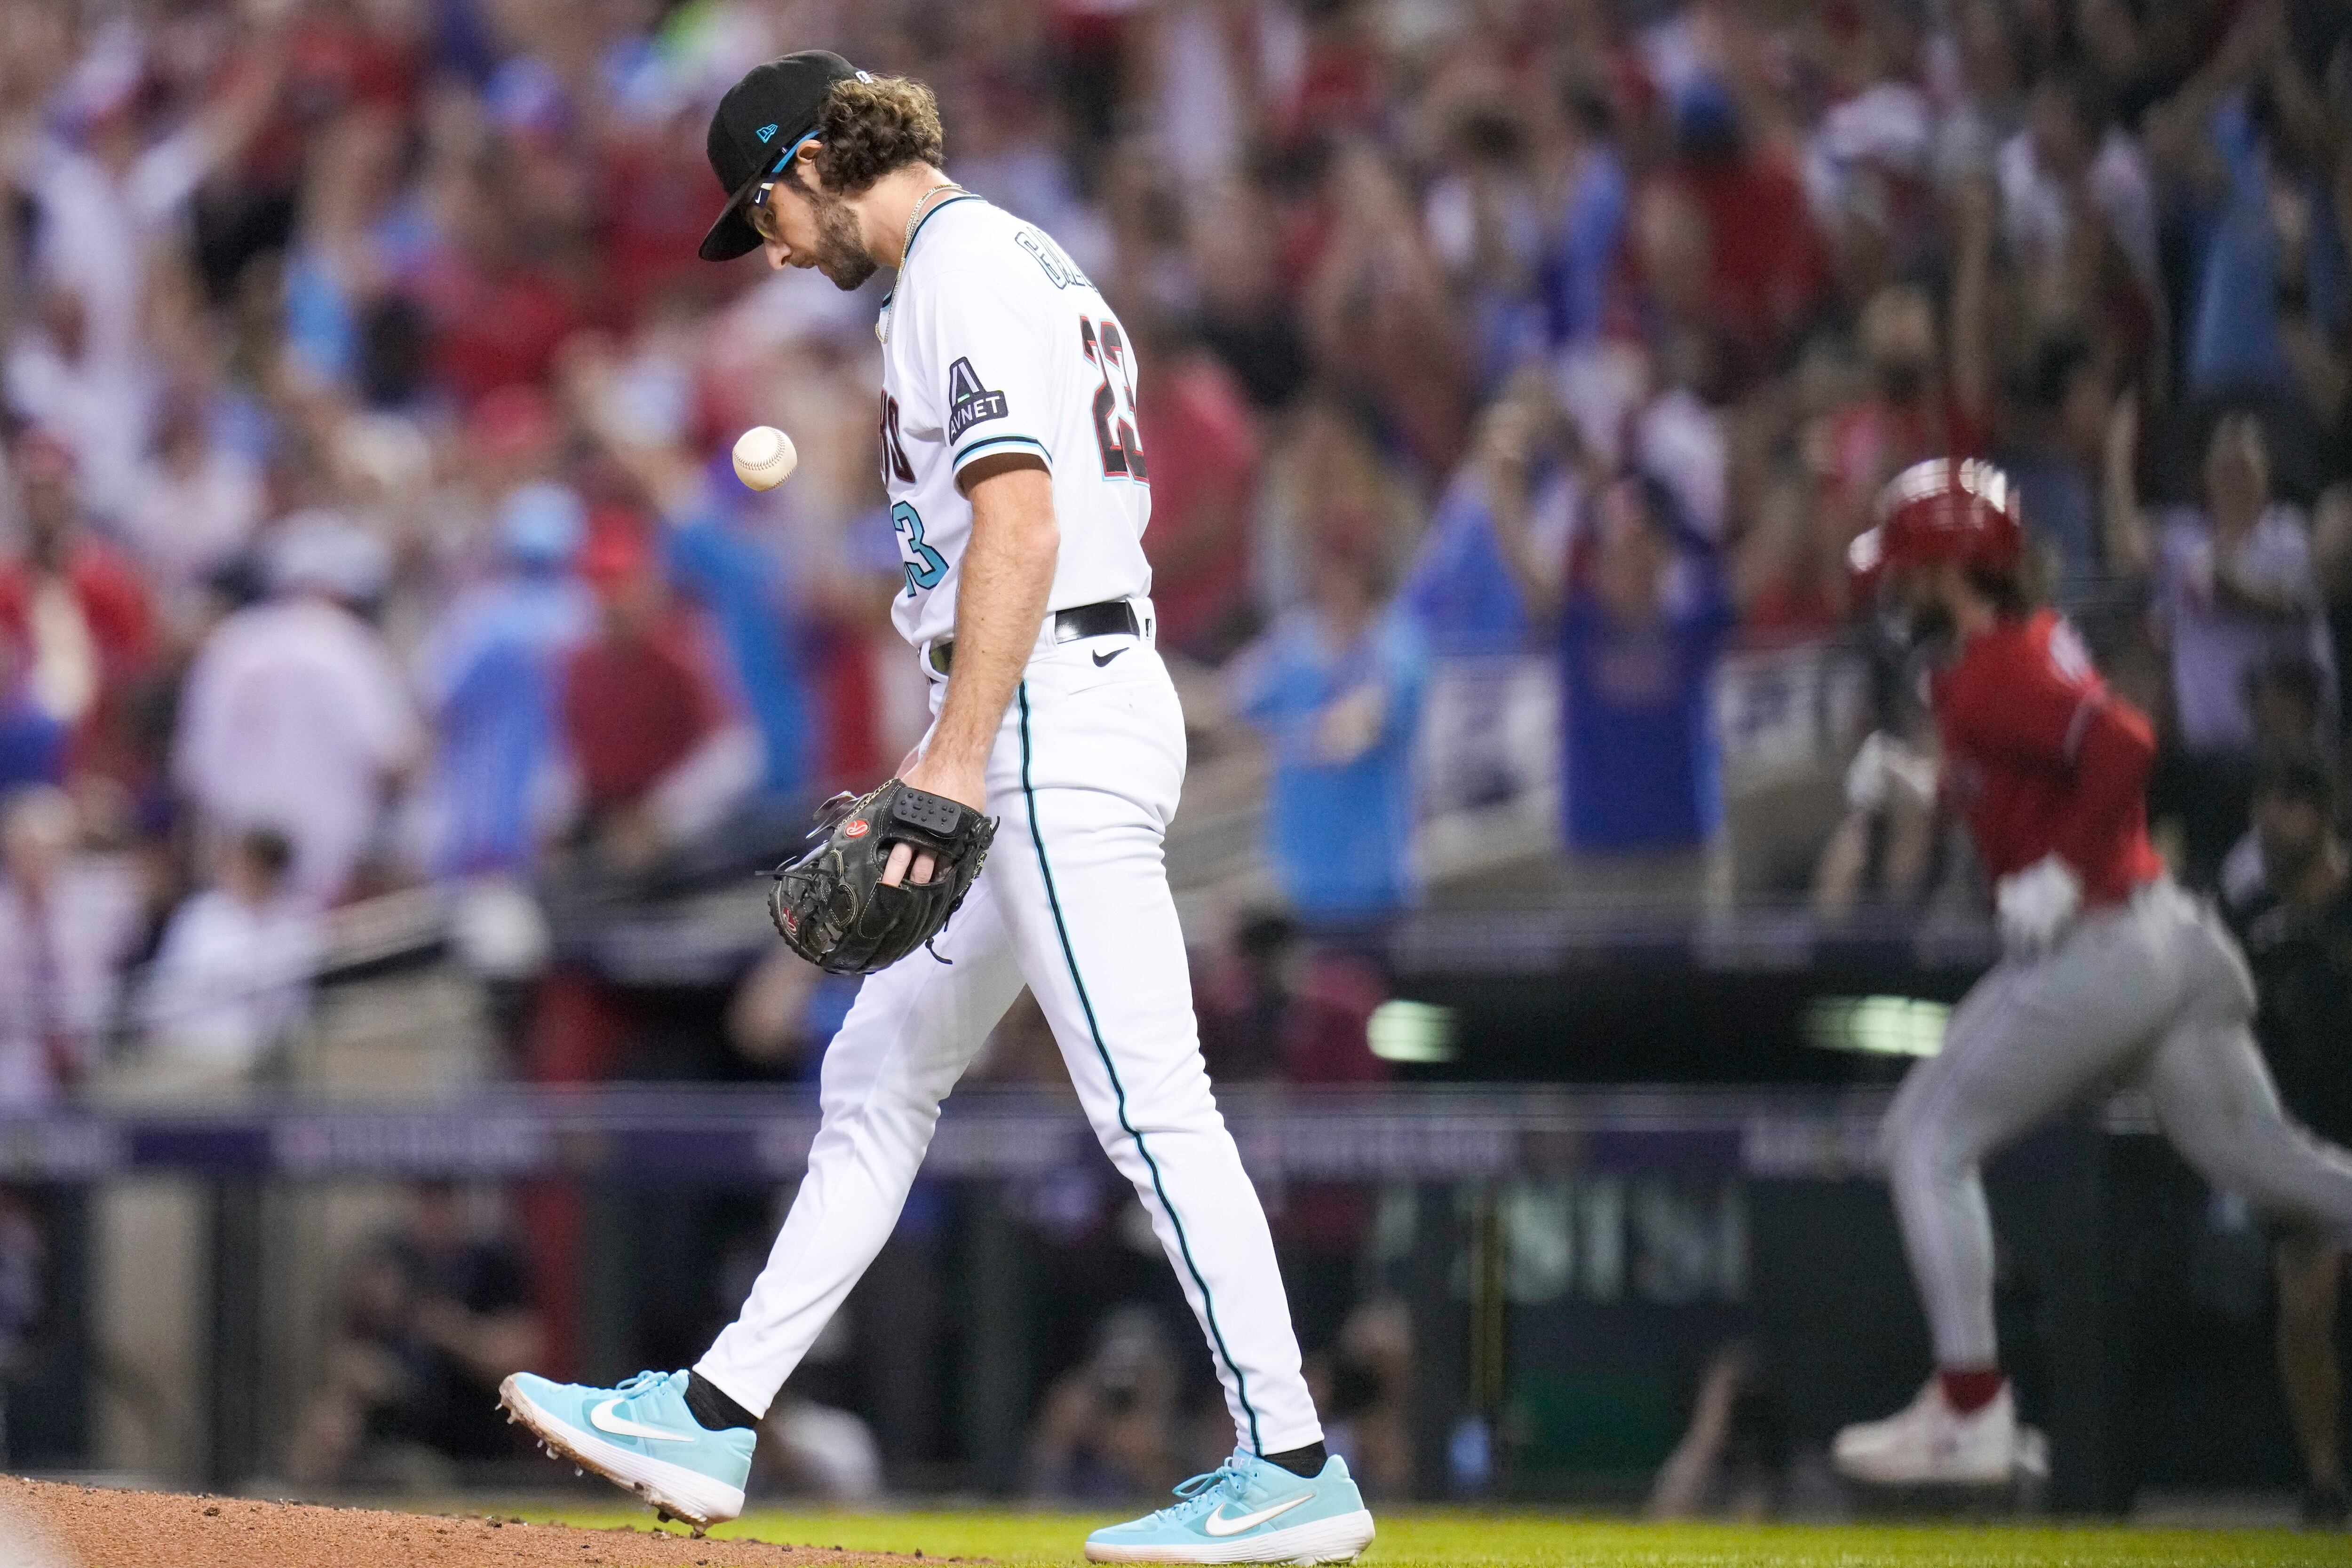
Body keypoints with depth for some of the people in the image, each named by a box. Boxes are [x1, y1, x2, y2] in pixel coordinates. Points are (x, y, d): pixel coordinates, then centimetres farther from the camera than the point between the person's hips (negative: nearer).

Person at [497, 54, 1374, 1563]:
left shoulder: (960, 264, -10)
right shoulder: (1027, 260, 22)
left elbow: (1019, 524, -20)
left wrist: (956, 758, -25)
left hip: (1050, 711, -11)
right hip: (1067, 713, 11)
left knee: (1151, 1104, -11)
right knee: (878, 1081, 13)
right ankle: (713, 1420, 17)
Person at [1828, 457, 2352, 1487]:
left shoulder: (1989, 676, -15)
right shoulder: (2027, 645, 15)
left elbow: (2123, 750, -29)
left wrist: (2063, 873, -22)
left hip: (2091, 953, -10)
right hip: (2171, 942, 10)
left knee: (1927, 1140, -2)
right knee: (2258, 1158, 14)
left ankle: (1972, 1414, -4)